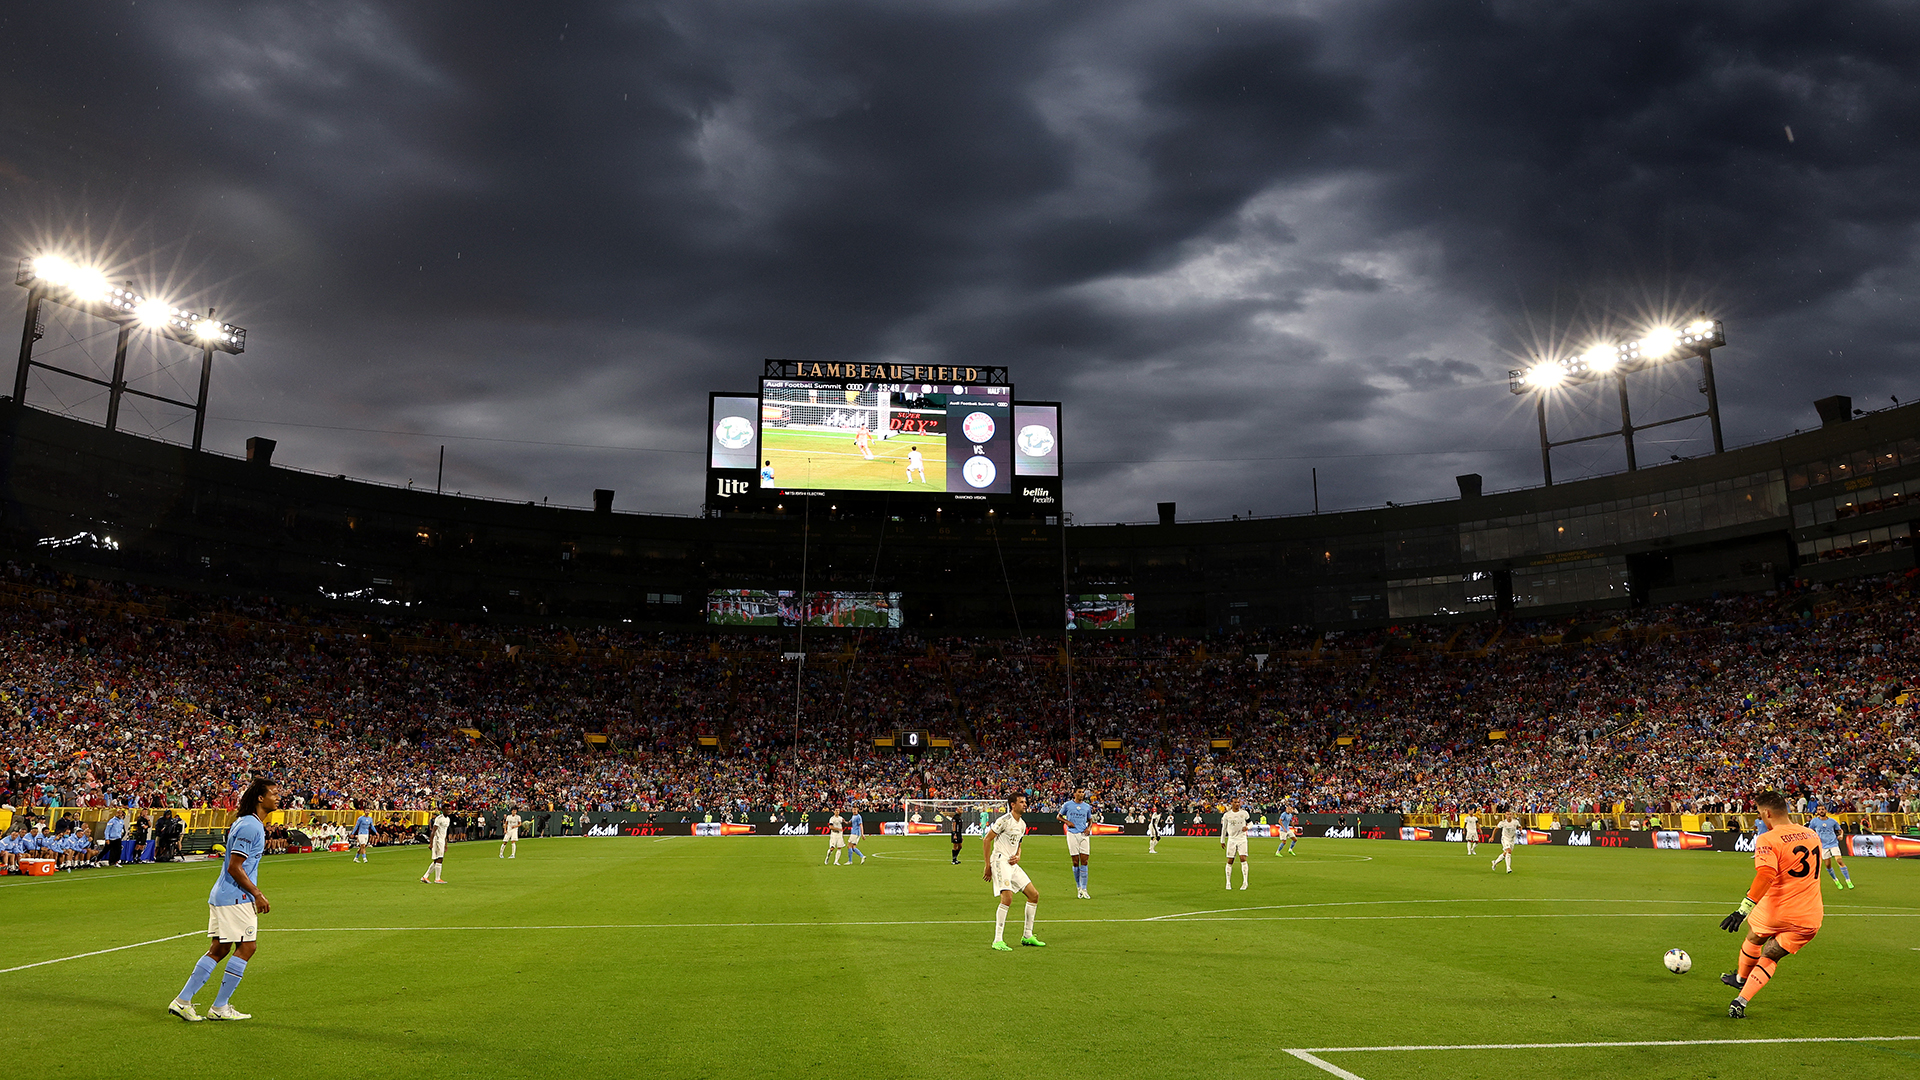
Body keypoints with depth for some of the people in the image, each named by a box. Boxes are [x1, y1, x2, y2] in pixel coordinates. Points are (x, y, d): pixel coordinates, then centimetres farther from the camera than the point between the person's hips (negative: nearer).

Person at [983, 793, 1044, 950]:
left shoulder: (1022, 824, 15)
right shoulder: (1004, 820, -11)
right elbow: (986, 840, -10)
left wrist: (1017, 856, 4)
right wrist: (987, 866, -11)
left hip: (1012, 863, 9)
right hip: (1000, 861, -9)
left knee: (1034, 895, 7)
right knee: (1007, 898, -23)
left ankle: (1027, 937, 17)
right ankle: (998, 941, -16)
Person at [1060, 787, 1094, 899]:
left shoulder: (1087, 806, 11)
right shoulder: (1067, 805, 4)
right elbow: (1059, 816, 14)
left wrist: (1089, 828, 2)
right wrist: (1067, 822, -4)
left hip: (1084, 835, 2)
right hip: (1072, 834, -2)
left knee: (1084, 862, -4)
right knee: (1075, 862, -2)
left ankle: (1084, 889, -2)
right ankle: (1079, 888, 11)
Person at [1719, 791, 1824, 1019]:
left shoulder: (1768, 840, -15)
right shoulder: (1812, 835, 7)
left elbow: (1765, 876, -29)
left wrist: (1742, 910, -32)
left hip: (1775, 912, -4)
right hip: (1810, 918, 4)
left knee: (1753, 940, 27)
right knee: (1769, 959, 13)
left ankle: (1741, 978, 50)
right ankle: (1741, 1002, 1)